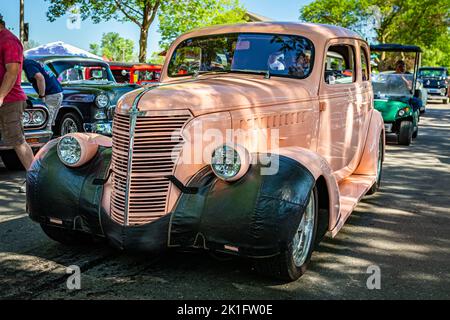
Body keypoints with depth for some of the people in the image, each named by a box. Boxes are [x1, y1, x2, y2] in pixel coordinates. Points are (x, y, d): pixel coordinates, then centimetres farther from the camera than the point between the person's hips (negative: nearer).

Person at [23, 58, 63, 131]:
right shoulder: (32, 62, 22)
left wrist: (42, 96, -18)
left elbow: (40, 78, -25)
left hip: (51, 95, -10)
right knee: (49, 124, 14)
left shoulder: (27, 64, -8)